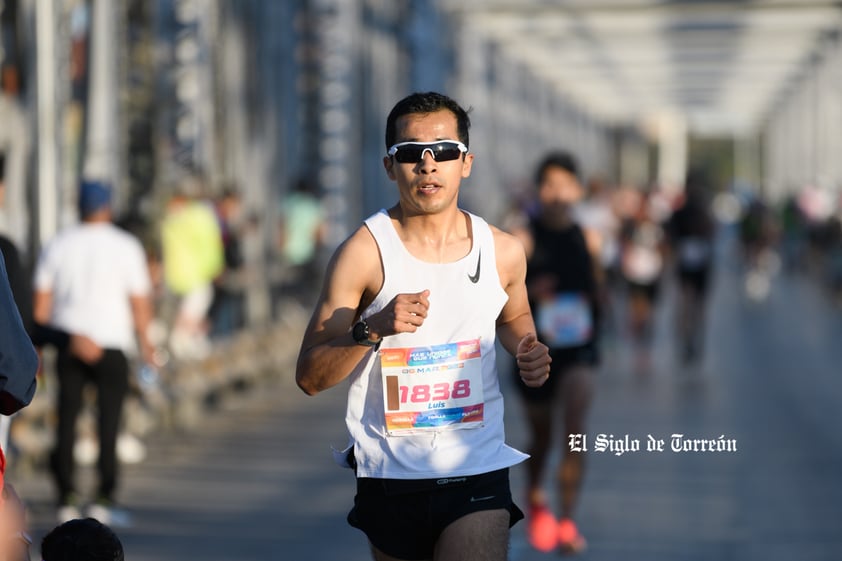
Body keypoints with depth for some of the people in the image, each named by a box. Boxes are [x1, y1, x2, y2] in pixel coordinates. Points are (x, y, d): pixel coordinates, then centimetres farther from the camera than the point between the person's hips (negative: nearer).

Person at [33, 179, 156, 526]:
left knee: (67, 419, 6)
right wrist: (145, 342, 9)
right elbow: (140, 303, -3)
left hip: (67, 344, 3)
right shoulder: (126, 246, -2)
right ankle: (104, 500, -3)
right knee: (109, 422, 0)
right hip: (111, 343, -3)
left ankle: (66, 500, 5)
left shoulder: (57, 245, 5)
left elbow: (41, 303, 4)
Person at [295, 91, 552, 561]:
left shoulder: (503, 251, 1)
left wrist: (528, 349, 2)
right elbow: (310, 377, -9)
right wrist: (373, 329, -25)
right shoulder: (364, 252, -8)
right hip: (391, 474, 0)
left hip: (478, 469, 1)